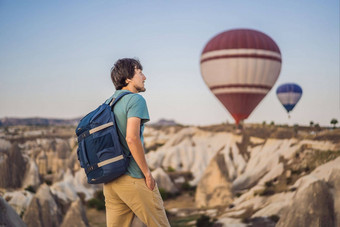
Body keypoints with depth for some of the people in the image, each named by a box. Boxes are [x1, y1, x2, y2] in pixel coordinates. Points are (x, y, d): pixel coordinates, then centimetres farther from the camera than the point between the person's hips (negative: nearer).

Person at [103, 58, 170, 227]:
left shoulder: (107, 104, 15)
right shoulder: (135, 100, -9)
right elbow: (132, 138, -22)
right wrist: (147, 173, -14)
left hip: (110, 181, 8)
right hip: (133, 178, -8)